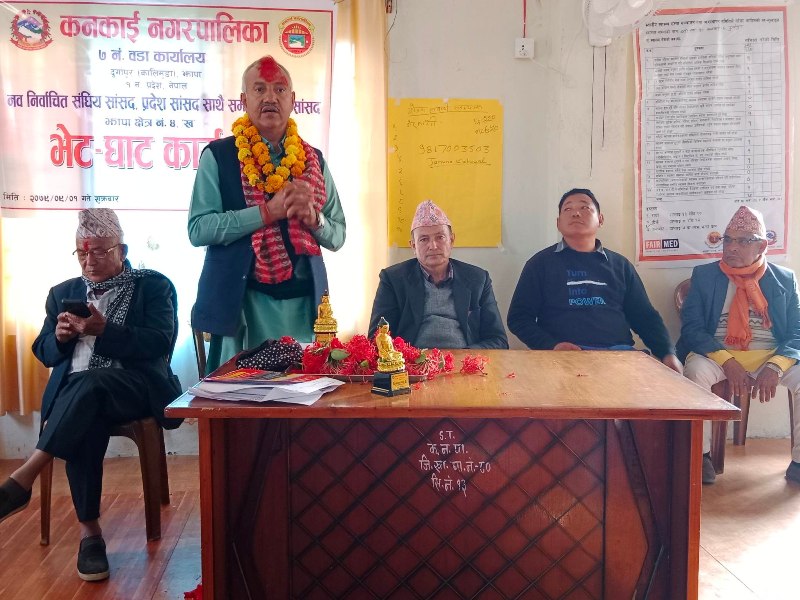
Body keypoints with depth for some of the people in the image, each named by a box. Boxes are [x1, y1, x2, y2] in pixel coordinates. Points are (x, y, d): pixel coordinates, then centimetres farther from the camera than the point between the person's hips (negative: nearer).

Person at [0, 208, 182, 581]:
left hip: (135, 386, -3)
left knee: (89, 383, -36)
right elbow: (44, 353, 18)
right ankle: (89, 531, -26)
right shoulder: (63, 293, 21)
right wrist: (61, 336, -6)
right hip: (74, 393, 3)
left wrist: (104, 330, -19)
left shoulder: (154, 286, 7)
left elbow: (160, 343, -7)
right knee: (84, 422, -32)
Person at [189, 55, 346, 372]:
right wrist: (269, 211, -17)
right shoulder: (218, 156, 1)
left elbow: (337, 235, 12)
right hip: (244, 302, -3)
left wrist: (312, 217, -10)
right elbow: (198, 229, -9)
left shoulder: (313, 159, 11)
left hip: (304, 302, 3)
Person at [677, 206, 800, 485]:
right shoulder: (704, 275, 6)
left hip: (772, 355, 2)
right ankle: (702, 454, -17)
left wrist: (775, 366, -19)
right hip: (717, 354, -1)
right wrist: (727, 362, -19)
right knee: (696, 371, -33)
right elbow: (691, 327, -3)